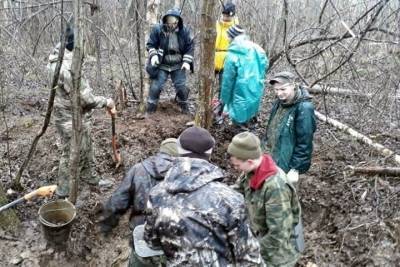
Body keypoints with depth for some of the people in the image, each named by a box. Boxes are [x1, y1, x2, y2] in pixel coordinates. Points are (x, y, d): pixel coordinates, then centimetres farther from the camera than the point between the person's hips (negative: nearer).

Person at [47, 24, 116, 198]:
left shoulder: (59, 57, 0)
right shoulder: (68, 69, -31)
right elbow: (85, 99, -26)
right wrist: (106, 102, -11)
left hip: (76, 116, 9)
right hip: (72, 119, -9)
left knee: (86, 149, 25)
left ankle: (88, 175, 45)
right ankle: (64, 189, 26)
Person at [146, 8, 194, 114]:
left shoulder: (184, 31, -9)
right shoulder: (157, 29, -13)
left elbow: (190, 47, 0)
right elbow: (150, 44, -3)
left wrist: (187, 61, -10)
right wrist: (153, 55, -21)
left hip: (178, 66, 1)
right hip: (161, 65, -1)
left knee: (181, 87, 3)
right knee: (155, 86, -4)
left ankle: (184, 105, 27)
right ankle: (150, 107, 12)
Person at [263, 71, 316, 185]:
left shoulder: (304, 109, -23)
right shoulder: (279, 102, 1)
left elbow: (304, 143, -22)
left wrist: (295, 169, -20)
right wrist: (266, 144, 20)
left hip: (286, 166, -7)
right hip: (271, 159, 8)